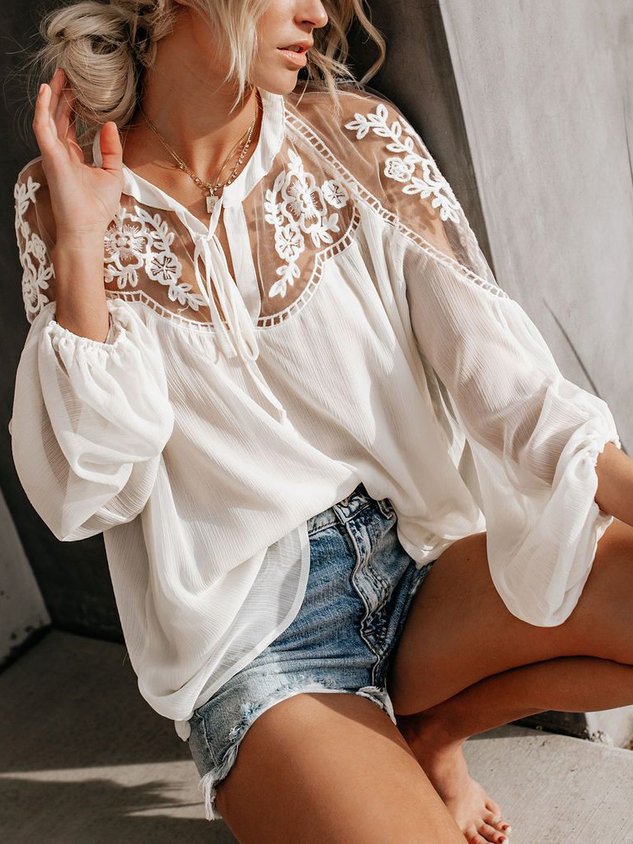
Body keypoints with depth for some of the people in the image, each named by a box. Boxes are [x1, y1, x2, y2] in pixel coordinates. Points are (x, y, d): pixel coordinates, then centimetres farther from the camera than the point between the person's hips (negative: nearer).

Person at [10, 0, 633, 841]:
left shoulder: (356, 135, 1)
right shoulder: (64, 197, -2)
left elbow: (491, 358, -6)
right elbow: (85, 496, -9)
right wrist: (80, 244, -14)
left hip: (423, 555, 4)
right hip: (254, 634, -3)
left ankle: (433, 730, 7)